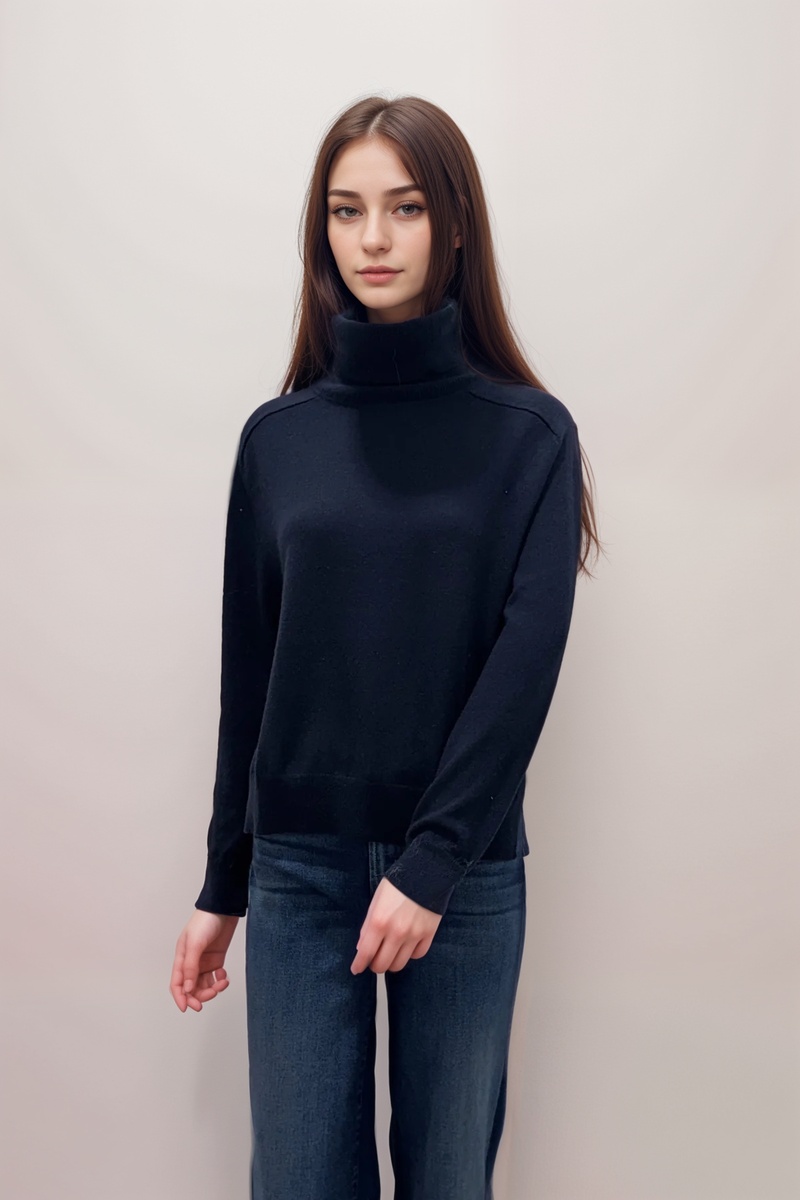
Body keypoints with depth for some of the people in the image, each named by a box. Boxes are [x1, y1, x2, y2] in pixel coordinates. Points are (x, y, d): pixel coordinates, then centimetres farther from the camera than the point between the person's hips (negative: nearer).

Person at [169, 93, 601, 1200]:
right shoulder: (279, 436, 4)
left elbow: (525, 666, -8)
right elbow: (249, 670, 7)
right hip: (301, 865, 2)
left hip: (467, 872, -1)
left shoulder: (529, 435, -2)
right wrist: (222, 889, 9)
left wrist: (431, 864, -14)